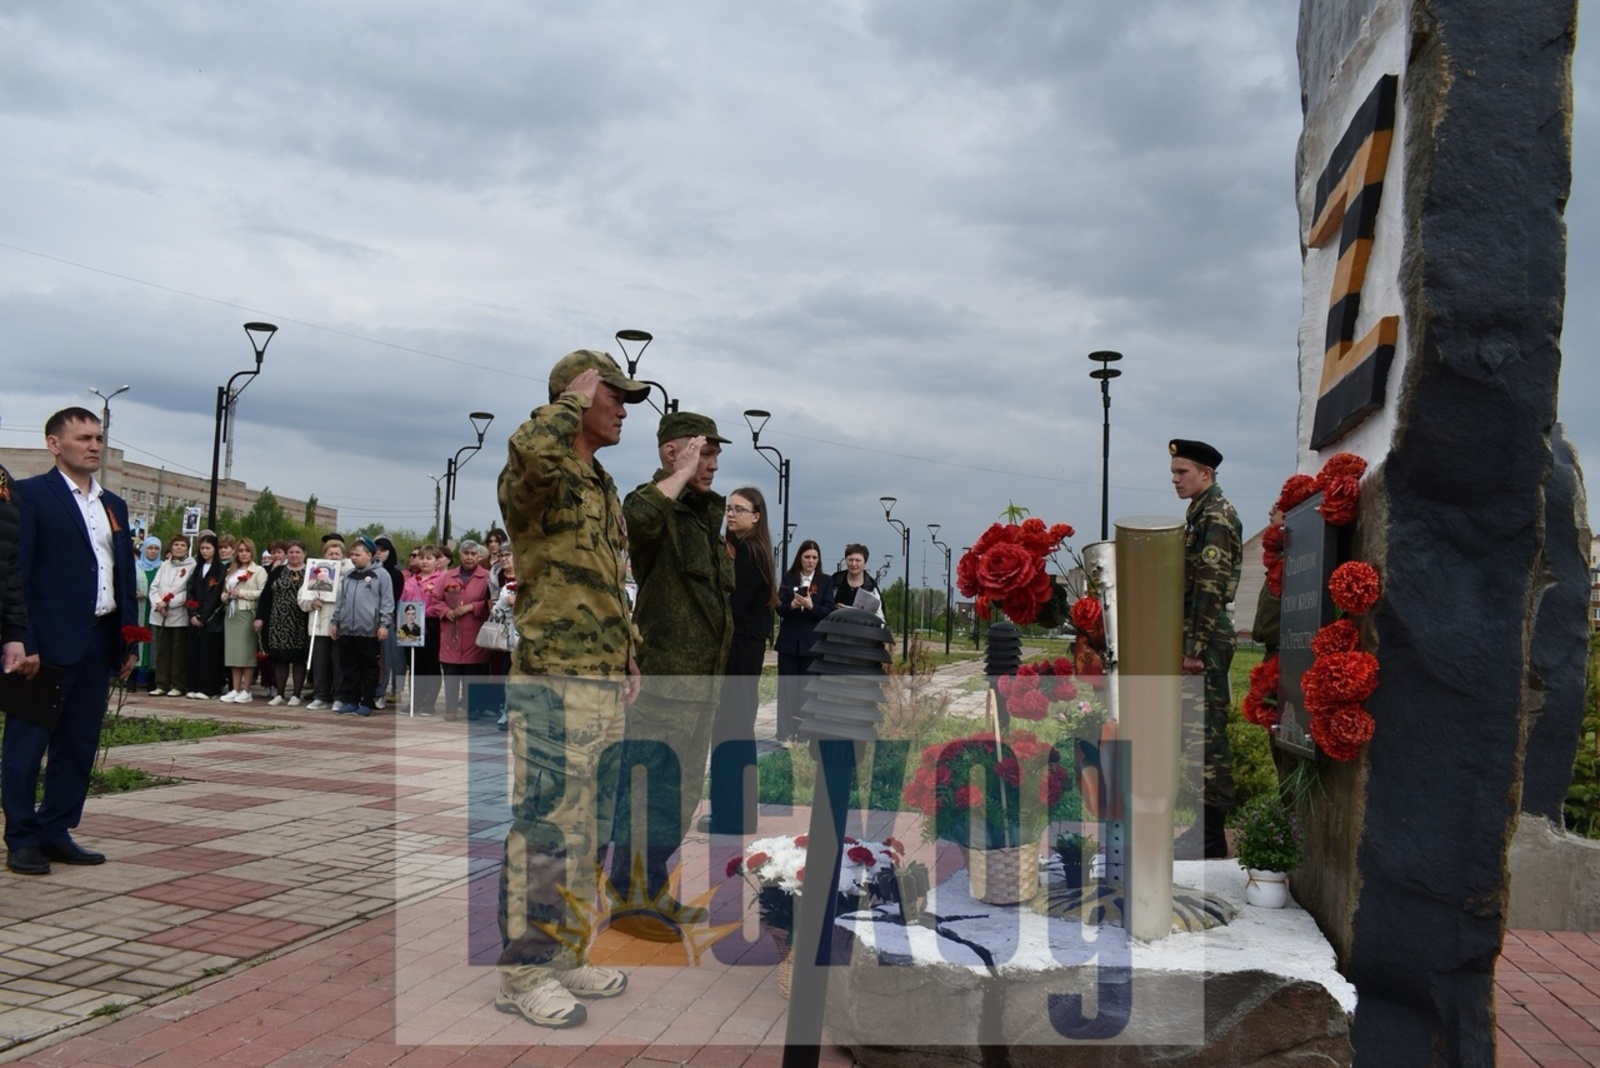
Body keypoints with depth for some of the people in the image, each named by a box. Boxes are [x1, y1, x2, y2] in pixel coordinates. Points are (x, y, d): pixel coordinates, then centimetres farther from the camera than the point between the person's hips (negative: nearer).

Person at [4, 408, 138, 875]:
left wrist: (130, 640, 11)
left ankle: (56, 833, 19)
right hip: (48, 641, -6)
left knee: (79, 745, 10)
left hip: (99, 642, 7)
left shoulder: (114, 505, 16)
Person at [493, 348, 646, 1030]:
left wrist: (628, 654, 18)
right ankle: (523, 974, 11)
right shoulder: (536, 479, -10)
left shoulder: (605, 489, 18)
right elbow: (532, 447, -37)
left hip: (605, 688, 9)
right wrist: (575, 397, -18)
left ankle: (566, 957, 28)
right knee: (544, 835, -2)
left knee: (587, 836, 16)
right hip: (553, 686, -9)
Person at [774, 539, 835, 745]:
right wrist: (792, 605, -20)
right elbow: (779, 609, 0)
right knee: (787, 687, 1)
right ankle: (786, 733, 4)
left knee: (808, 689, 4)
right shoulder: (788, 577, 3)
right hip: (789, 641, 1)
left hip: (813, 643, -1)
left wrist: (811, 606, -22)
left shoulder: (826, 581, 1)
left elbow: (829, 612, -5)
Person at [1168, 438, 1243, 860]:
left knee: (1207, 729, -7)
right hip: (1197, 636, 10)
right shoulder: (1200, 512, 18)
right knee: (1200, 727, 13)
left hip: (1207, 637, -10)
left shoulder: (1216, 514, -13)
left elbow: (1210, 585, -19)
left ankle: (1212, 837, -1)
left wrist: (1195, 648, -21)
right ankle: (1208, 821, 21)